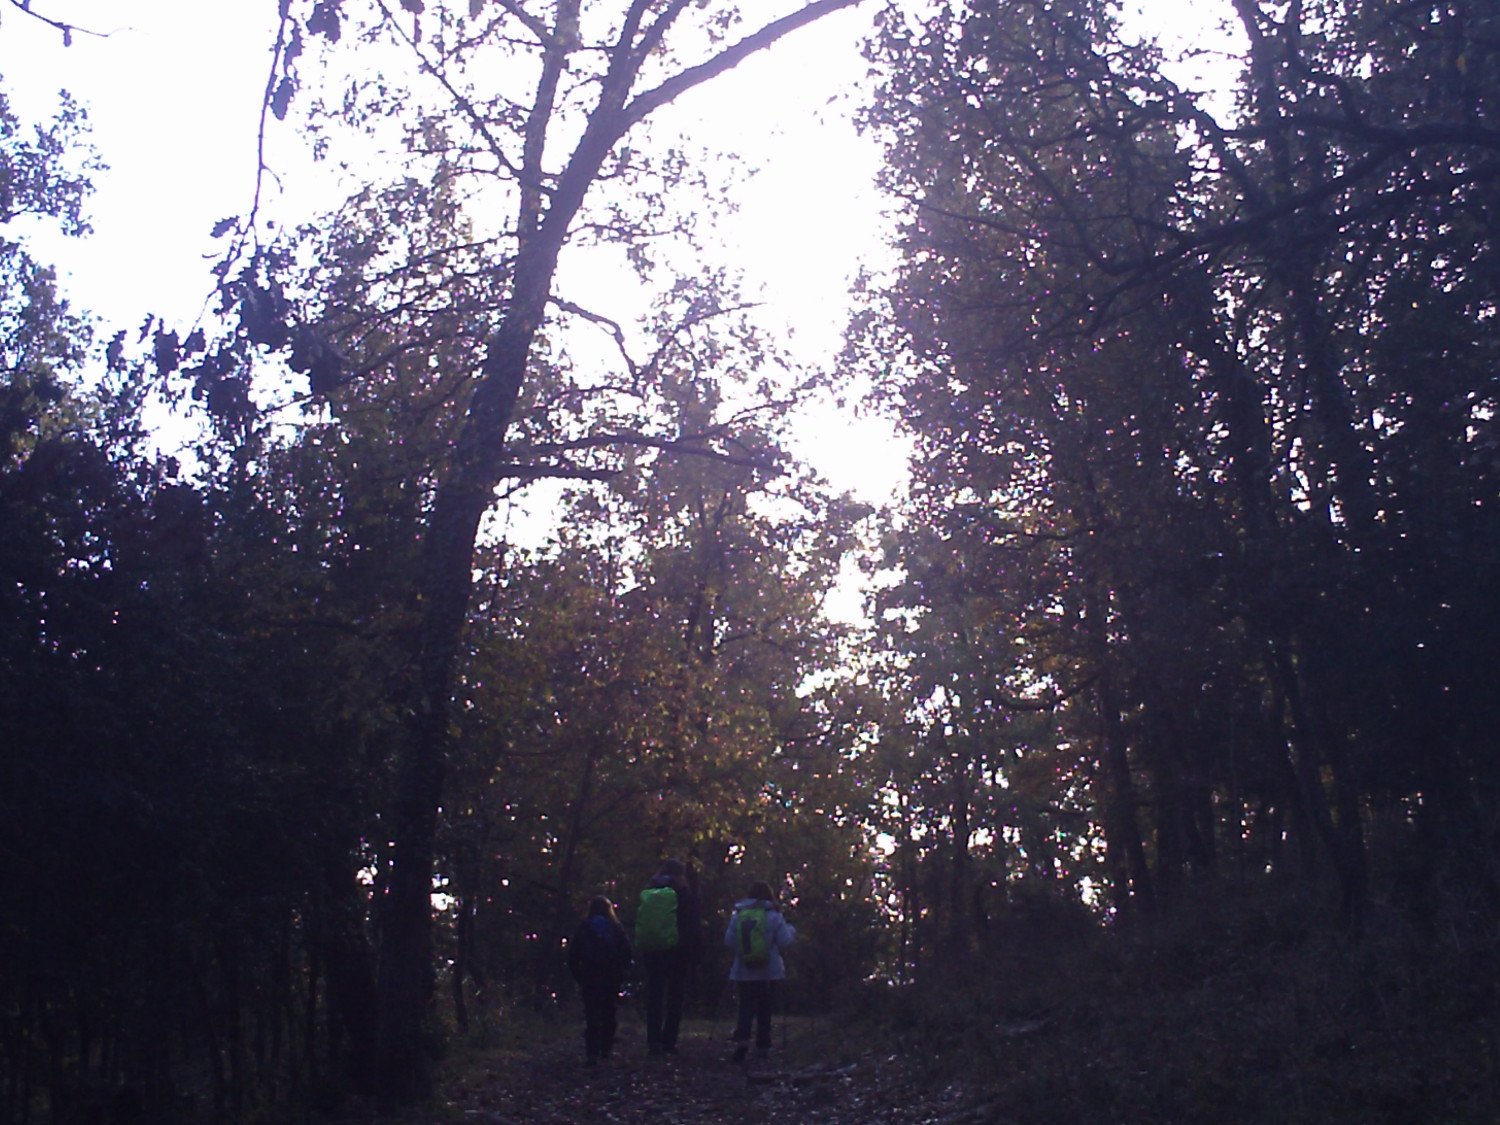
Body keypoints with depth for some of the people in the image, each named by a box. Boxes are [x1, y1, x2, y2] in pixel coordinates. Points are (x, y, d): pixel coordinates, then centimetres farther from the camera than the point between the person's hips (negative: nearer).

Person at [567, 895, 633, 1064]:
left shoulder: (583, 928, 2)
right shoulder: (616, 928, 2)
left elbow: (572, 956, 1)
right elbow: (627, 955, -1)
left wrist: (578, 978, 8)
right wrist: (621, 976, 7)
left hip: (589, 979, -1)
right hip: (611, 979, 1)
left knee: (591, 1017, 1)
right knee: (609, 1014, 15)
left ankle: (592, 1053, -8)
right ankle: (605, 1049, 16)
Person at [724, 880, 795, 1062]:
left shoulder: (738, 915, 0)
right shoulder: (774, 916, -6)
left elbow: (729, 941, 0)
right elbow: (784, 941, -7)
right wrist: (791, 929, 13)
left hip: (743, 972, 1)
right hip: (768, 972, -1)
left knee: (746, 1006, 4)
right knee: (764, 1009, 10)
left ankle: (742, 1039, -19)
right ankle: (763, 1046, 13)